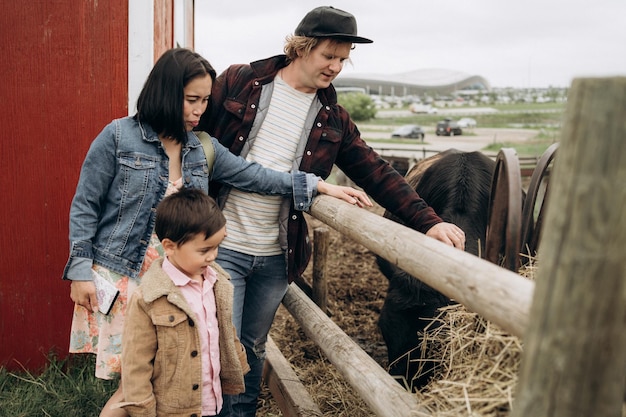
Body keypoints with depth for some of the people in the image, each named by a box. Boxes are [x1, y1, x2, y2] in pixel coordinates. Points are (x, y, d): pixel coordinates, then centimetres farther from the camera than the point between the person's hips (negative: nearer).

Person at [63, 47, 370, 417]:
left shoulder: (203, 149, 7)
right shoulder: (118, 137, -6)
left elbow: (254, 176, 5)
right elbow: (85, 207, -3)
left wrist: (318, 185, -3)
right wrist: (80, 272, -6)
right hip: (119, 274, -4)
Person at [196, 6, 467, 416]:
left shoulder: (332, 119, 4)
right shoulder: (238, 83, -5)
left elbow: (376, 173, -1)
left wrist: (428, 221, -12)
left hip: (277, 257, 4)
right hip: (222, 246, -3)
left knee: (253, 350, 17)